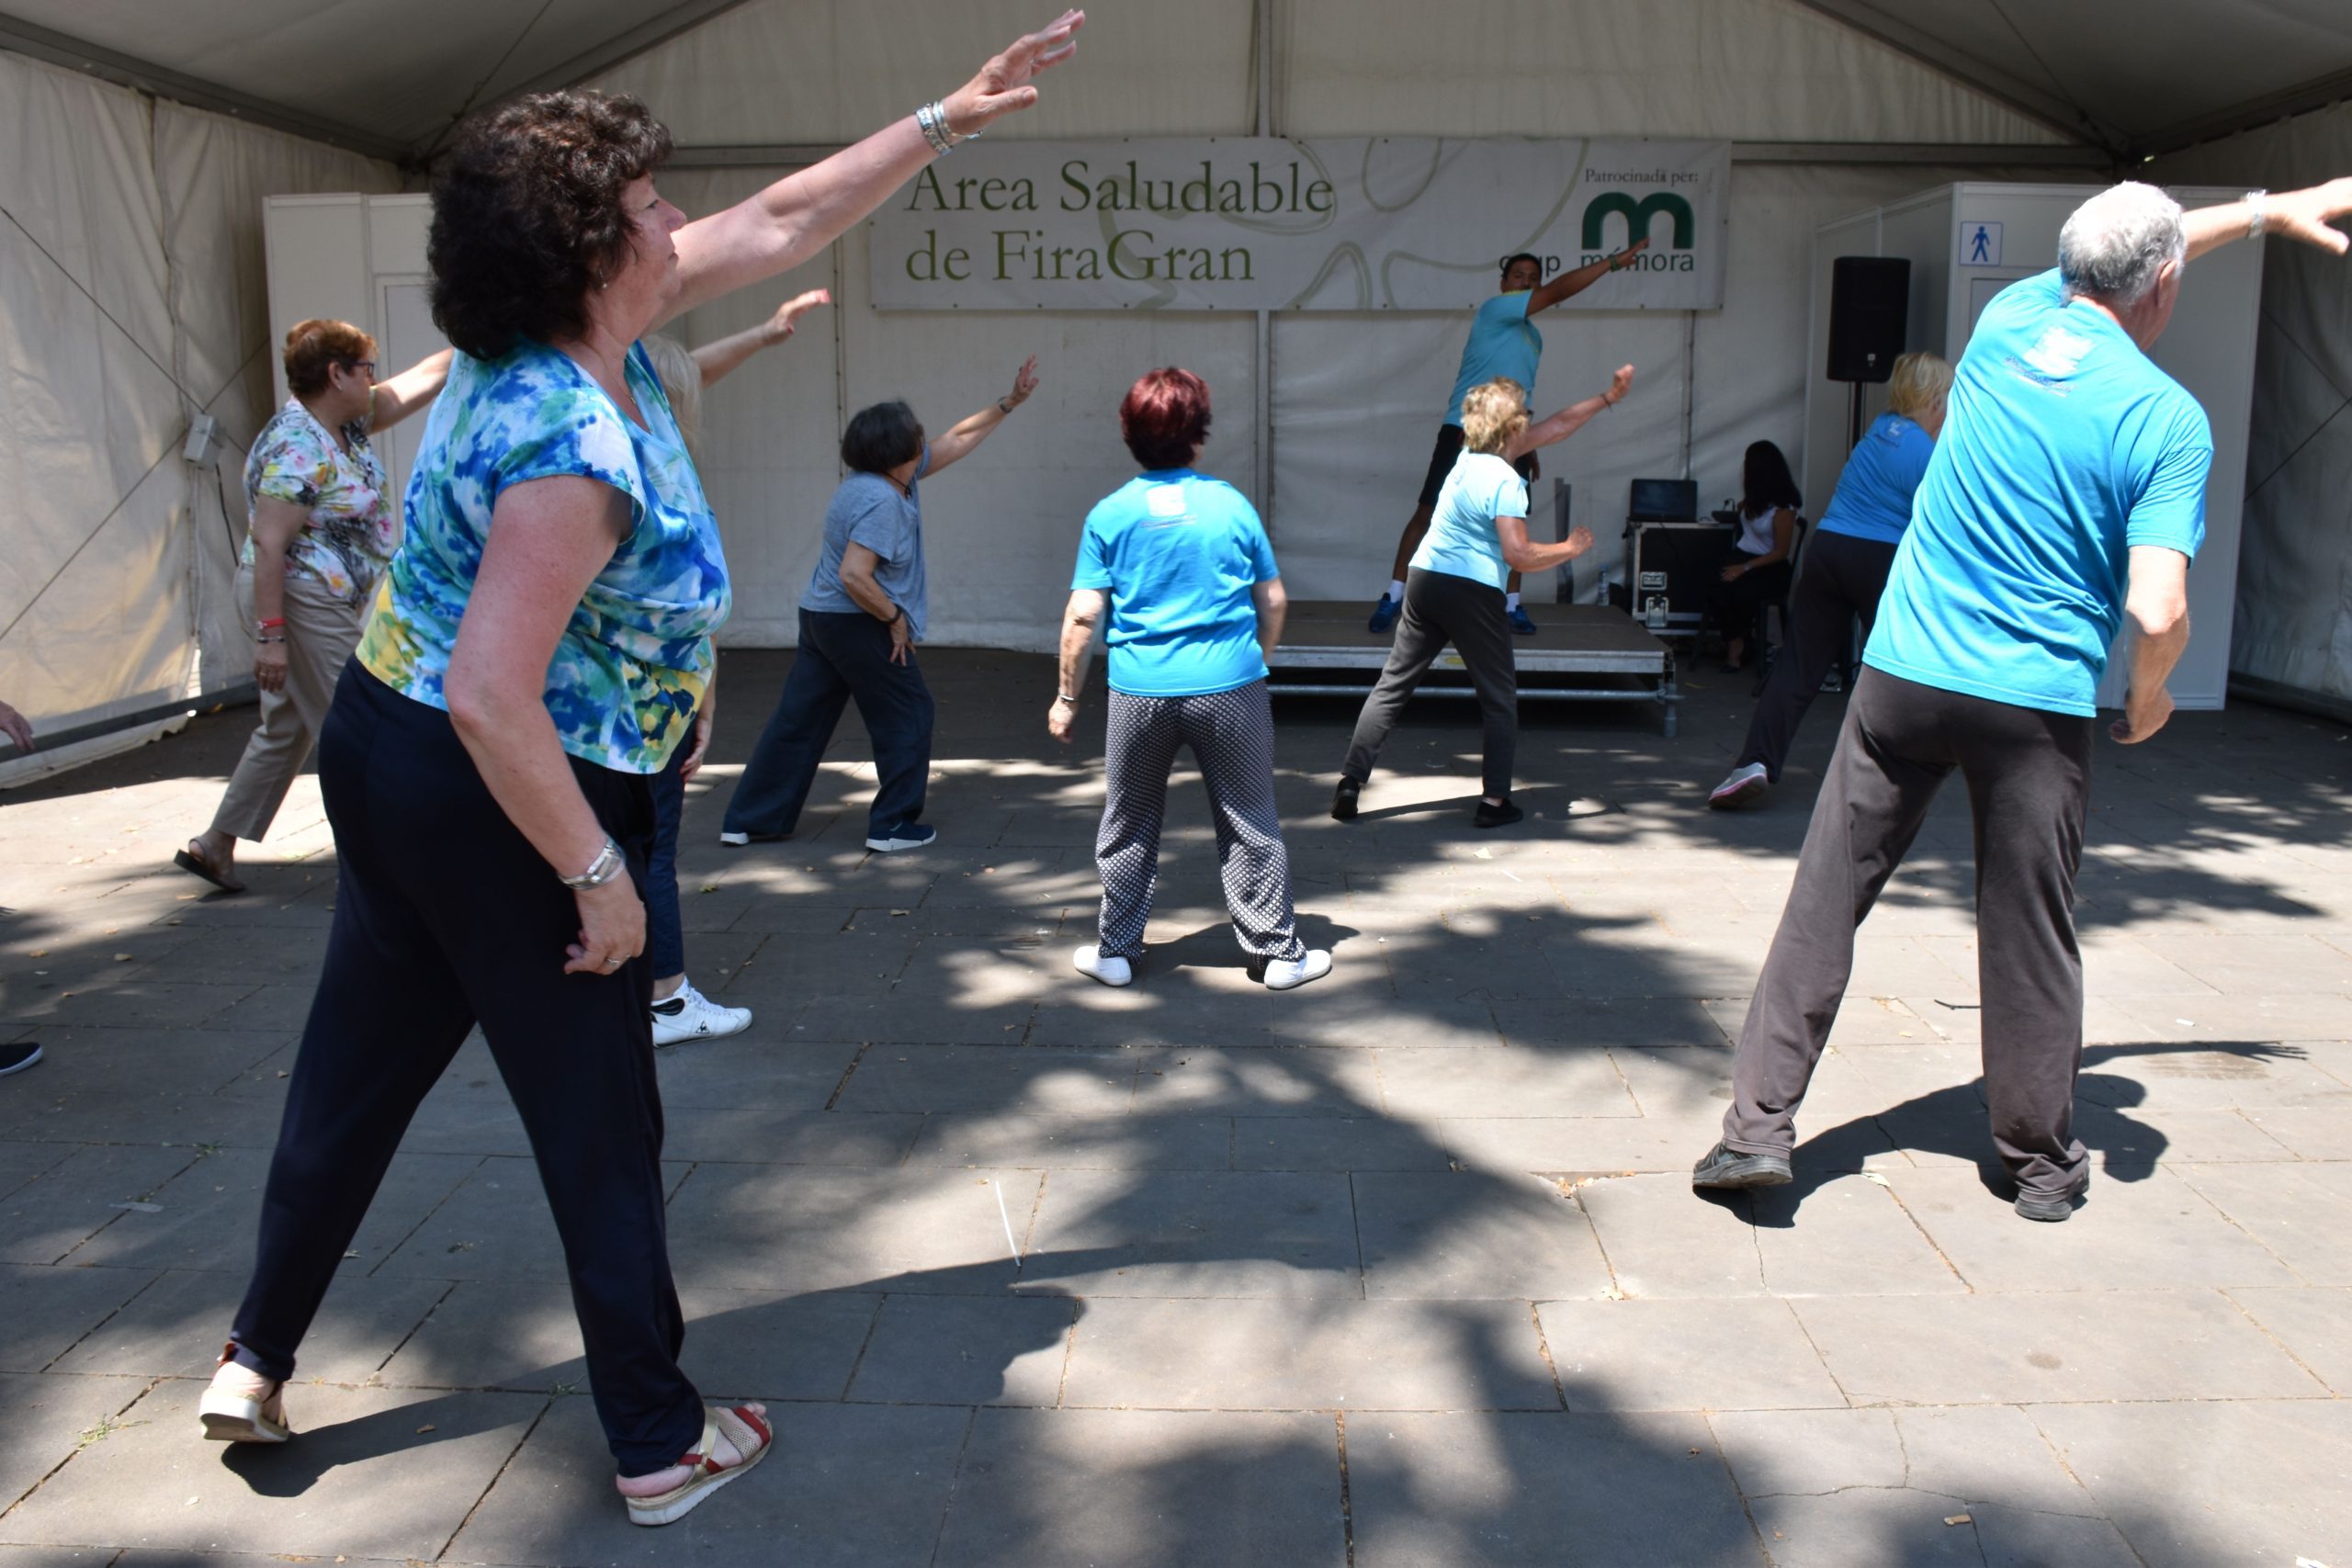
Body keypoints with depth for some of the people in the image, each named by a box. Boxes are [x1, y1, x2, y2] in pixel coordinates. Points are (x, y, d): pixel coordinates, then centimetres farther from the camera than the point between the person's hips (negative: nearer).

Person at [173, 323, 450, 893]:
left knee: (287, 731, 16)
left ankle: (214, 845, 24)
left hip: (329, 603, 10)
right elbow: (268, 543, -23)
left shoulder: (346, 423, 8)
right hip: (301, 604, -10)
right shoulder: (297, 450, -20)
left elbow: (419, 380, 14)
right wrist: (270, 635, -25)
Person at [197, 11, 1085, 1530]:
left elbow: (779, 222, 8)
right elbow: (492, 699, -32)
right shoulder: (570, 452, -28)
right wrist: (599, 878, -23)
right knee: (600, 1117, 4)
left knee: (357, 1066, 20)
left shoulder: (585, 329, 0)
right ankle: (661, 1443, 18)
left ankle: (258, 1359, 36)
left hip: (389, 751, 9)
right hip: (495, 797, -9)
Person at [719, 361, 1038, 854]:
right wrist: (895, 619, -16)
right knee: (907, 716, 4)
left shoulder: (895, 478, 7)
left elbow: (958, 439, 16)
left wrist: (1009, 402, 16)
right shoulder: (881, 500, -22)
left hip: (821, 617, 10)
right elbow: (854, 576, -28)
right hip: (858, 623, -10)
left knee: (799, 719, 12)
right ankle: (893, 826, 9)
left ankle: (748, 820, 16)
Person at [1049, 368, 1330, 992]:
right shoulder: (1232, 504, -1)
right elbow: (1274, 601, 5)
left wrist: (1067, 696, 3)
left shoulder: (1110, 514, -3)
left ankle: (1115, 951, 24)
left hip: (1140, 695, 0)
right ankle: (1278, 953, 18)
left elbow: (1082, 616, -6)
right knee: (1249, 825, 11)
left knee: (1129, 828, 15)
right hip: (1230, 689, 0)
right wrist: (1257, 660, 21)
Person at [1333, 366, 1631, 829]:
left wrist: (1607, 398, 26)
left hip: (1424, 582, 7)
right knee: (1500, 699, 8)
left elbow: (1554, 427, 21)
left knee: (1392, 686, 8)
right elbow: (1518, 555, -20)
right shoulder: (1506, 482, -13)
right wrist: (1571, 548, -5)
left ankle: (1349, 781, 3)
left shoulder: (1470, 457, 11)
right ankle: (1495, 801, 9)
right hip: (1472, 594, -7)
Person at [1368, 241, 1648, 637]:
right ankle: (1394, 597, 2)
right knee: (1428, 513, -4)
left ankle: (1511, 606, 15)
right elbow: (1557, 291, -16)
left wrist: (1529, 446, 25)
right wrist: (1614, 261, -17)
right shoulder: (1494, 310, -7)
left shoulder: (1533, 337, 18)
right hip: (1464, 431, -7)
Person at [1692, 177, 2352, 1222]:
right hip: (2037, 703, -3)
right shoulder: (2169, 418, -8)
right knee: (2029, 937, 10)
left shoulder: (2011, 314, 6)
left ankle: (1757, 1128, 4)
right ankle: (2041, 1164, 26)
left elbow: (2117, 262, 29)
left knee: (1824, 904, 6)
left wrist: (2268, 209, 39)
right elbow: (2158, 614, -15)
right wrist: (2149, 699, 7)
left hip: (1903, 672, 3)